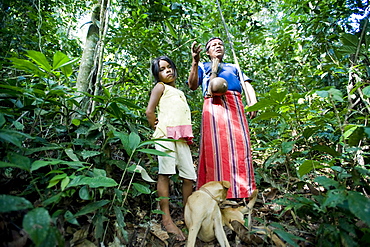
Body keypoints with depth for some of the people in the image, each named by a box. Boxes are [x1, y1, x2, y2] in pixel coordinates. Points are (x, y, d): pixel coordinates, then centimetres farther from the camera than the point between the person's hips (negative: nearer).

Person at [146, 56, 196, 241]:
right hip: (166, 134, -7)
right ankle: (166, 218, -1)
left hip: (182, 137, 7)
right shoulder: (161, 87, 9)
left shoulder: (179, 92, 30)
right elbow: (149, 111, 0)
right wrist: (156, 129, 4)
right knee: (164, 174, -7)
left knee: (189, 177, 3)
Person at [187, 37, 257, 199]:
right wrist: (195, 62, -9)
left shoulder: (234, 67, 35)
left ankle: (241, 191, -3)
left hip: (235, 107, 3)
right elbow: (192, 85, 6)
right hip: (214, 106, -3)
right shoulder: (203, 67, 25)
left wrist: (253, 103, -1)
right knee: (216, 147, -11)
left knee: (240, 145, -7)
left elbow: (247, 85, 20)